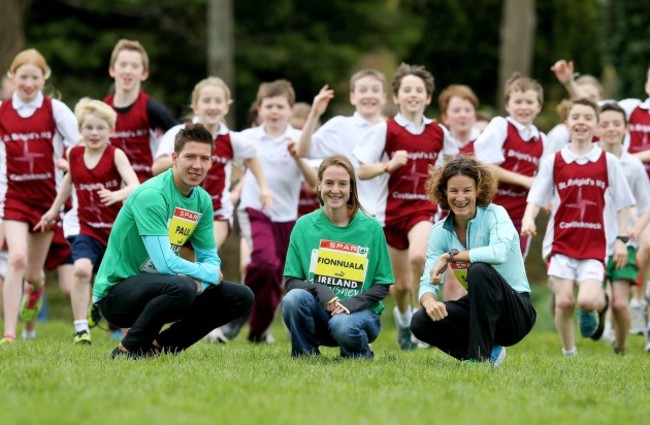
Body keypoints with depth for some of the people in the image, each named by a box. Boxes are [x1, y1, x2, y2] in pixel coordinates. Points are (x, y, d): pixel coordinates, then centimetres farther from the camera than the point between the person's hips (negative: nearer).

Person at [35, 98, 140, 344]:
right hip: (89, 230, 2)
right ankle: (81, 329, -18)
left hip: (118, 229, -2)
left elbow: (135, 186, -25)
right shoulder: (74, 155, 1)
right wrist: (54, 210, 31)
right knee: (81, 269, -23)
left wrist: (117, 195, -46)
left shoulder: (116, 155, -11)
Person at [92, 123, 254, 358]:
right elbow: (165, 264, -27)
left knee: (241, 297, 1)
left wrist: (199, 282, -14)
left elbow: (210, 258, 10)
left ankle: (161, 346, 7)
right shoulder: (151, 195, -21)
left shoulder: (202, 200, 5)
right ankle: (128, 350, -15)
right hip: (116, 290, -8)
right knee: (182, 287, -37)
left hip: (154, 285, 8)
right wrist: (209, 274, -11)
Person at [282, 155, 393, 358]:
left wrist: (352, 304, -16)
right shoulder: (304, 226, 3)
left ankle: (362, 356, 0)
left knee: (343, 326, -36)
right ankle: (304, 358, -8)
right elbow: (290, 281, 2)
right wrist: (319, 290, -18)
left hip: (360, 312, -1)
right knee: (294, 298, -31)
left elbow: (382, 286, 1)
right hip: (319, 312, 1)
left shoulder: (371, 228, 0)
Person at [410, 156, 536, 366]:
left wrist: (451, 256, -26)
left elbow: (499, 252, -35)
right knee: (421, 322, -18)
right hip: (479, 309, 5)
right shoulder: (441, 232, 1)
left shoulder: (495, 214, -13)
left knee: (479, 270, -33)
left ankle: (480, 356, -24)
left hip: (517, 314, -5)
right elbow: (428, 282, -5)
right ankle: (489, 352, 1)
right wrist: (429, 300, -29)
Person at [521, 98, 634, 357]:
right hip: (561, 243, 1)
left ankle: (600, 302, 20)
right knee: (564, 301, -7)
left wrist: (622, 239, 0)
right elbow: (536, 199, 1)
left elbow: (622, 204, 7)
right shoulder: (553, 161, 3)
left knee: (587, 301, -17)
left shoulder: (608, 162, 4)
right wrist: (528, 219, -19)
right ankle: (569, 353, 14)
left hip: (594, 245, -1)